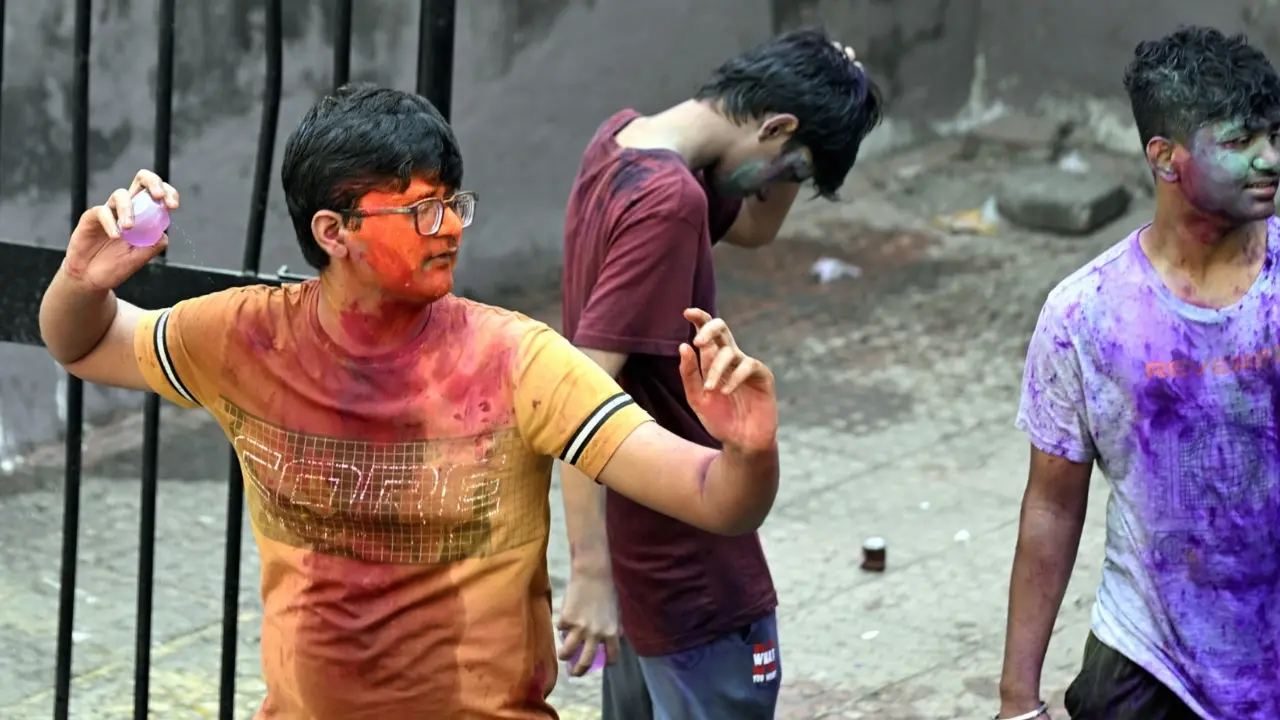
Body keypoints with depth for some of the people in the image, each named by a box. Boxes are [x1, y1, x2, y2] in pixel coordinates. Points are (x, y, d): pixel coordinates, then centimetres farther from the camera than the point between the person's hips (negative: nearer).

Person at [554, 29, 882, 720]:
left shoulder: (625, 141, 3)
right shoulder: (668, 203, -26)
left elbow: (753, 227, 19)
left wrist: (818, 86, 3)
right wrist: (590, 573, -30)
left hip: (643, 539, 10)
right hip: (690, 565, -9)